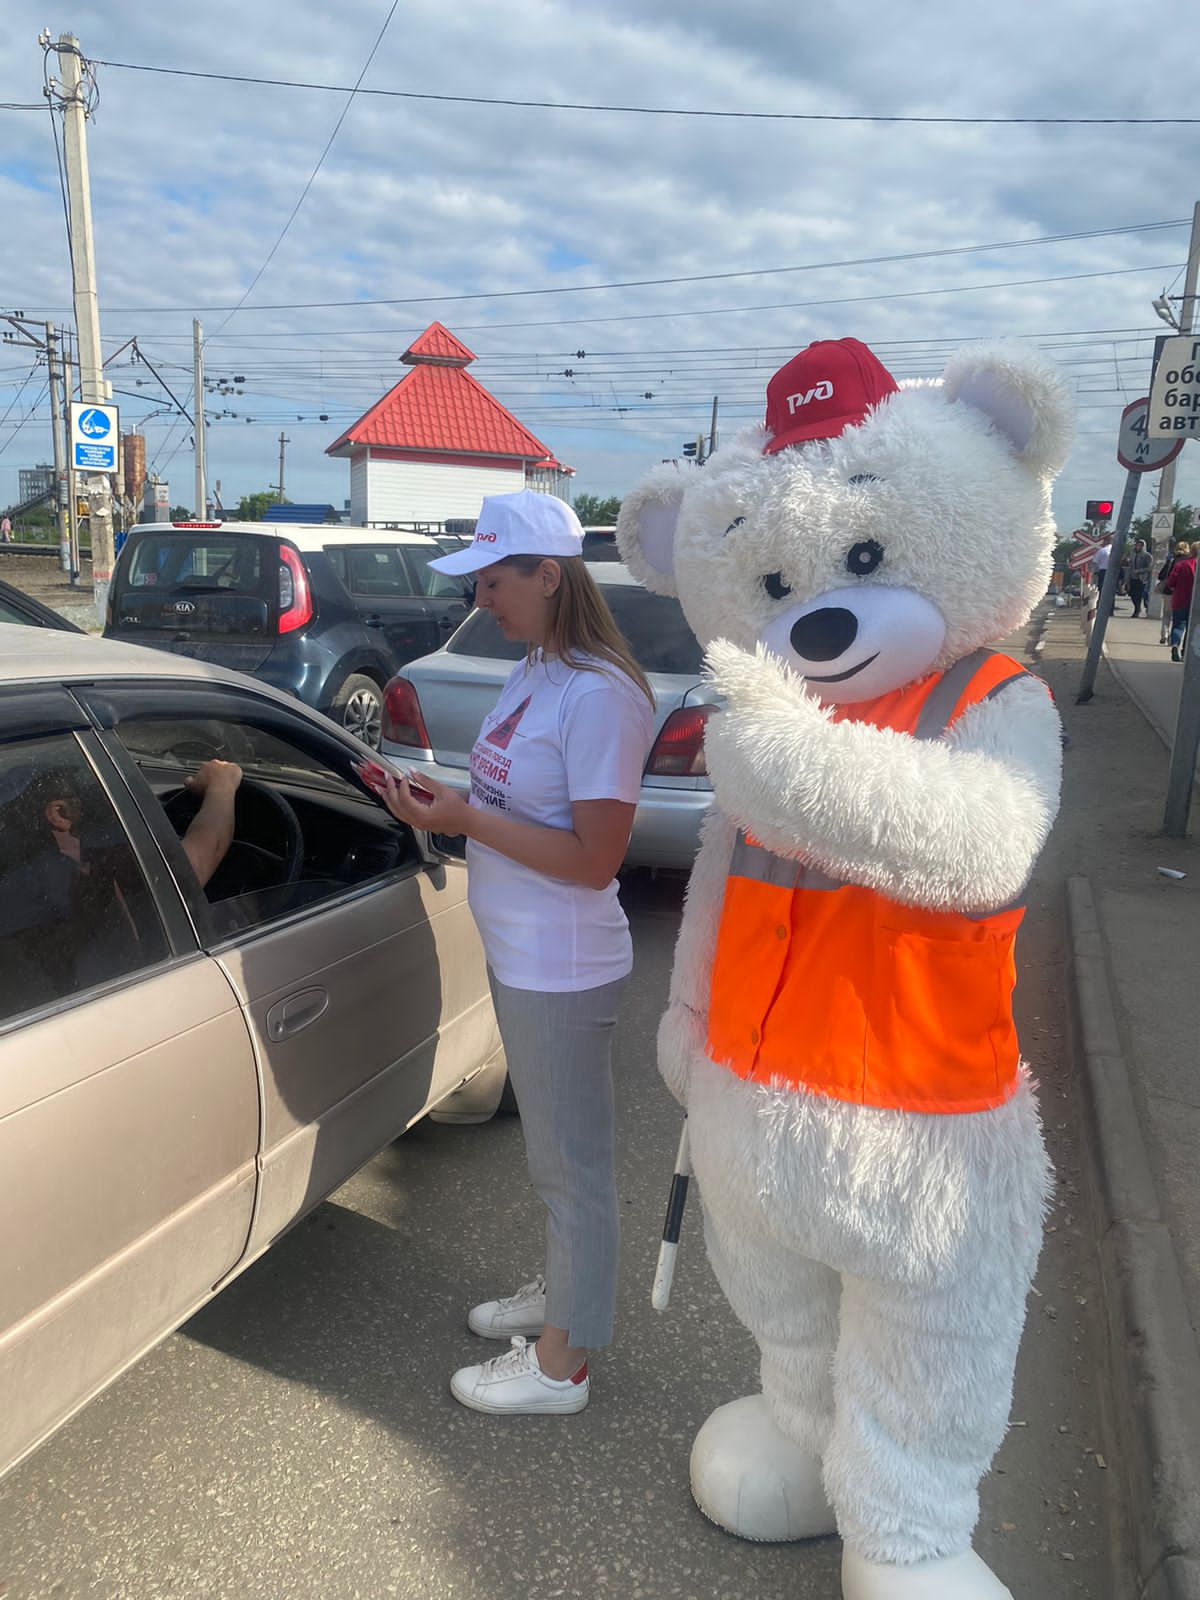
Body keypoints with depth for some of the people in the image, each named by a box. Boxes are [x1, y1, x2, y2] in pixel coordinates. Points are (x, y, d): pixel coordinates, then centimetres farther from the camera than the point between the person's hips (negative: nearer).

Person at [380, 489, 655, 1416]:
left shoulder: (598, 695, -23)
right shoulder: (532, 673, 7)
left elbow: (593, 858, -24)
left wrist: (466, 818, -20)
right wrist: (443, 803, -2)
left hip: (564, 969, -9)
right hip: (515, 955, 9)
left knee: (572, 1162, 9)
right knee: (553, 1148, 25)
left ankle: (560, 1363, 28)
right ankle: (562, 1289, 47)